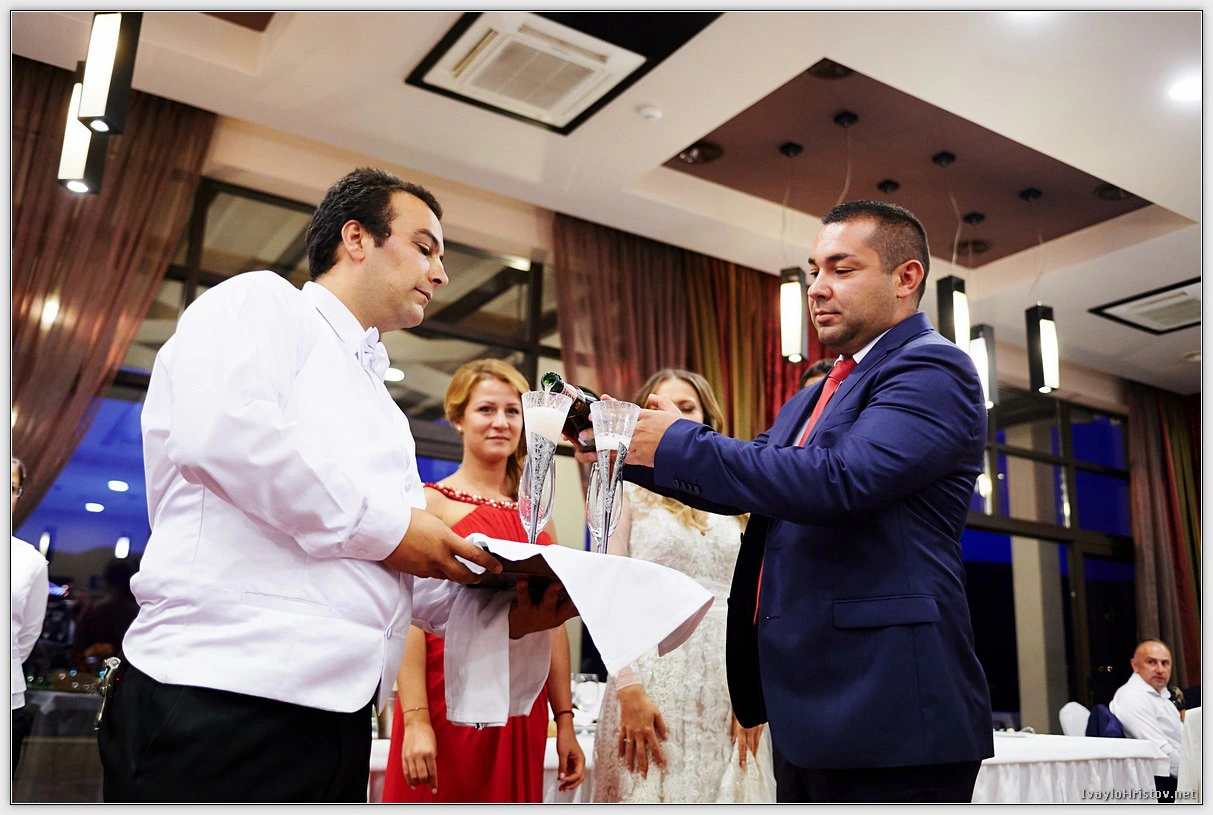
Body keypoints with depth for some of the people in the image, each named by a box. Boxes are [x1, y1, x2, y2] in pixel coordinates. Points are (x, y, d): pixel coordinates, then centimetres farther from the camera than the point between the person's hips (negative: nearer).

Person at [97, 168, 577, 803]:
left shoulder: (379, 404, 25)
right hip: (220, 701, -8)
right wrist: (382, 527, -14)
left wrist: (508, 614, 3)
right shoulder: (261, 302, 2)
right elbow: (216, 428, -21)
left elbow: (410, 580, 21)